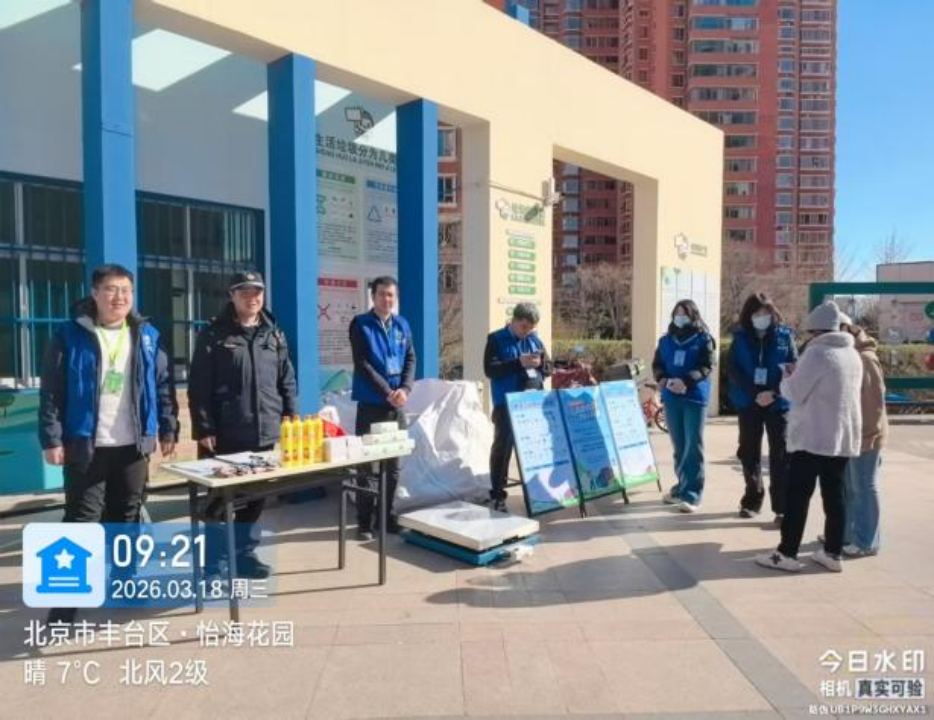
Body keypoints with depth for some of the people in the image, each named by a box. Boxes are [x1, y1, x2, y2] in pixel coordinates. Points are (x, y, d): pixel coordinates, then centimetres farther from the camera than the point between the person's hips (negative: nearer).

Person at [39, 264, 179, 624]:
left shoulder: (148, 337, 5)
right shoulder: (70, 337, -3)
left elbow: (164, 386, 7)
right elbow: (52, 391, -5)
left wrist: (168, 430, 3)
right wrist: (51, 438, -10)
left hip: (133, 445, 3)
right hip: (86, 446, -3)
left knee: (126, 516, 14)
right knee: (82, 520, 0)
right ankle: (65, 602, 8)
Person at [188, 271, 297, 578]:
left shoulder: (274, 335, 11)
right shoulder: (213, 335, -3)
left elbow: (287, 381, 13)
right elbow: (199, 386, -7)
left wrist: (291, 419, 5)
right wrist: (203, 429, -11)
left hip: (266, 434, 4)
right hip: (226, 435, -4)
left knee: (256, 497, 12)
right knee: (219, 499, 5)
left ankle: (244, 553, 27)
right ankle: (212, 561, 20)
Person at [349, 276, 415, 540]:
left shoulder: (402, 325, 10)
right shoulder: (360, 324, -4)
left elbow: (410, 360, 7)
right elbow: (362, 364, -11)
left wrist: (405, 389, -11)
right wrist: (388, 392, -16)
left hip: (397, 405, 5)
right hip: (371, 404, -4)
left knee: (393, 465, 10)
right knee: (368, 465, 0)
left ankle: (387, 516, 22)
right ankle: (365, 522, 8)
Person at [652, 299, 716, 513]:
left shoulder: (704, 339, -1)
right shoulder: (666, 340, 13)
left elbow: (707, 366, -10)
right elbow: (657, 364, 11)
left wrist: (686, 381, -24)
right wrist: (662, 379, -11)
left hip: (695, 397, -4)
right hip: (671, 397, 4)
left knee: (693, 445, -4)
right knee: (678, 445, 12)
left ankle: (691, 494, -3)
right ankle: (682, 486, 25)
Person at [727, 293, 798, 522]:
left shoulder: (785, 336, 1)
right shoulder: (740, 338, 4)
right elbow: (733, 370, -4)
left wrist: (773, 393, -19)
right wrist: (754, 394, -16)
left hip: (778, 403, -2)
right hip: (748, 403, 2)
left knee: (781, 454, -3)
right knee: (748, 452, 9)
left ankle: (782, 507, 2)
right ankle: (752, 500, 24)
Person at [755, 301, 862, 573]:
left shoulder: (816, 353, -14)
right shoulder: (853, 355, 12)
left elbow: (794, 393, -12)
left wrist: (787, 376, 8)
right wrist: (800, 375, 16)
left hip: (813, 438, -7)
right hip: (844, 437, 8)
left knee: (797, 496, -2)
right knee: (835, 497, 11)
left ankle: (787, 554, 2)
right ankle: (832, 553, 17)